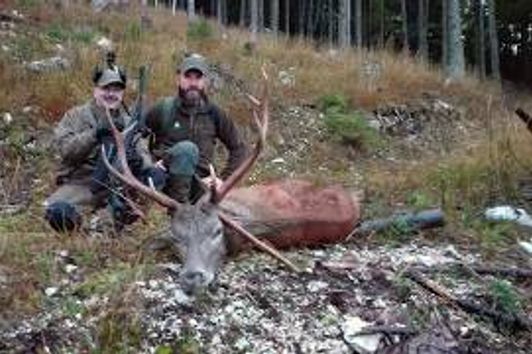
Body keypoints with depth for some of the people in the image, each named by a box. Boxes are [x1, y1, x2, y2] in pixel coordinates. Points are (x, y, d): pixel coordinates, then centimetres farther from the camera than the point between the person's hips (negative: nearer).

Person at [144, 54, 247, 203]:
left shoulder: (214, 114, 6)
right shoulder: (163, 109, 1)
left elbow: (238, 148, 12)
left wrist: (223, 178, 3)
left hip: (198, 184, 2)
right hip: (165, 179, -2)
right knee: (187, 148, -30)